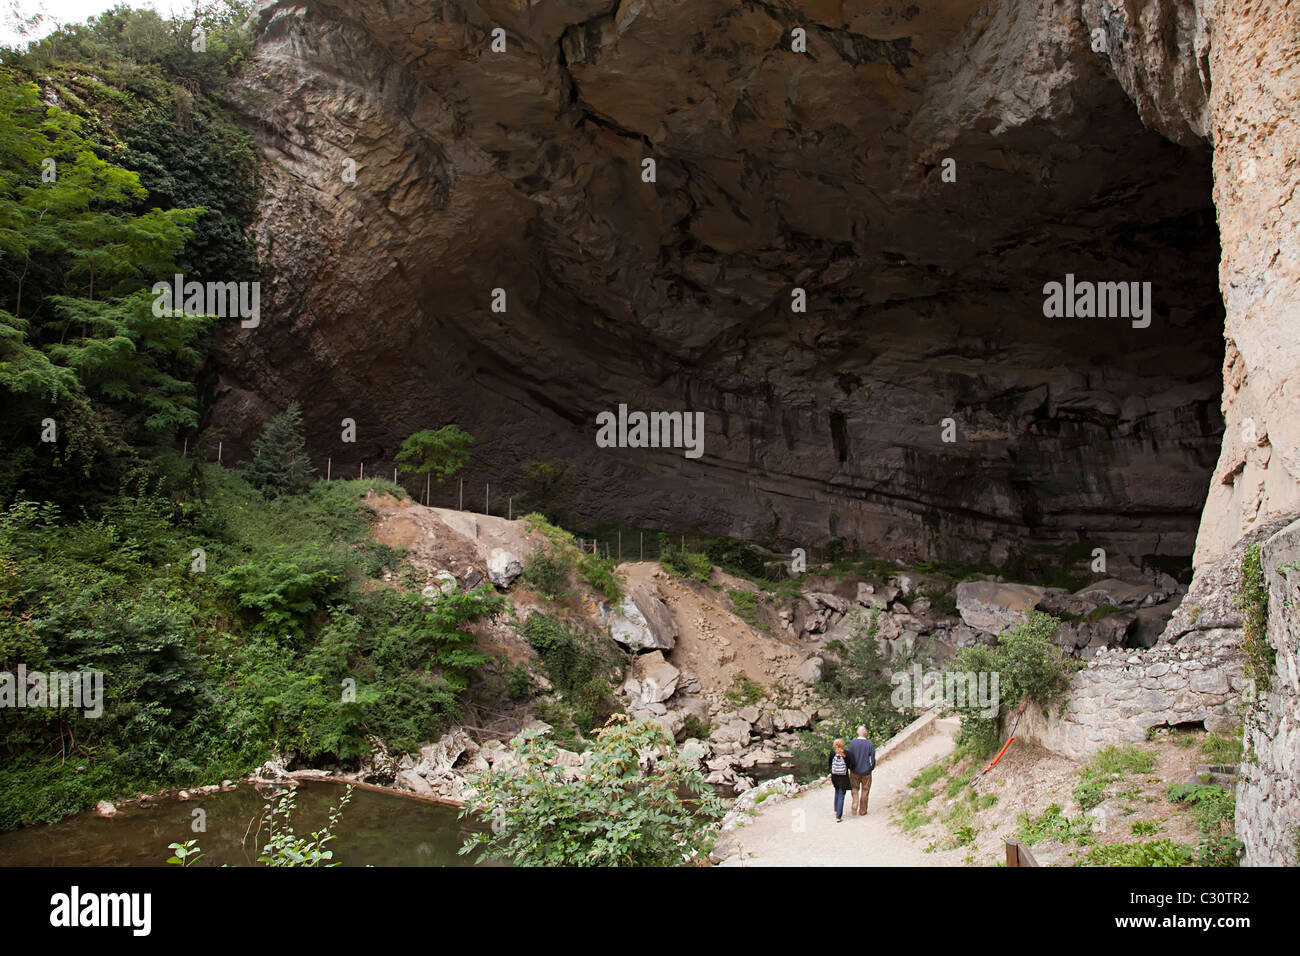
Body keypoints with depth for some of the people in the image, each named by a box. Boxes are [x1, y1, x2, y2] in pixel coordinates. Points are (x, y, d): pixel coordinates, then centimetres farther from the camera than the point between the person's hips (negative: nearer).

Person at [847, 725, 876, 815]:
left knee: (855, 788, 15)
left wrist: (850, 767, 11)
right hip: (866, 771, 0)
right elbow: (873, 759, -6)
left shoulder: (853, 743, -9)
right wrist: (871, 768, 11)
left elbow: (849, 757, -4)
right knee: (865, 791, 13)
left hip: (855, 771, 0)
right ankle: (862, 810, 21)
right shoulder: (870, 744, -11)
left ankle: (854, 806, -5)